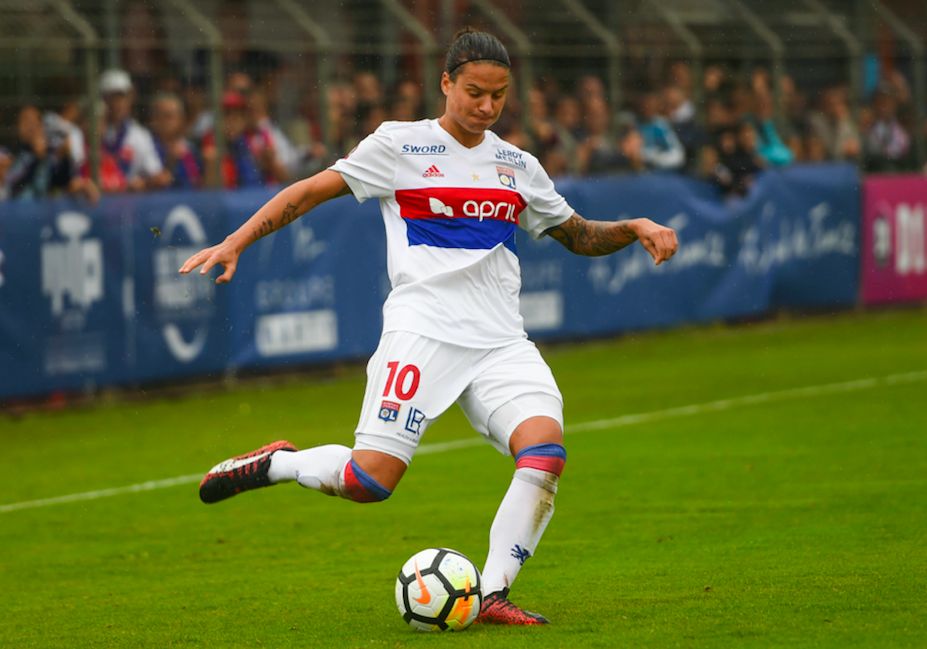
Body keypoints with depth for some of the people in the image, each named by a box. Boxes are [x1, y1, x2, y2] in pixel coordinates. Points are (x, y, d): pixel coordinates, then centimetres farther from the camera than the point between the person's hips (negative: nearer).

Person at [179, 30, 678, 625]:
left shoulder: (518, 166, 17)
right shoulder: (401, 146, 3)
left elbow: (578, 235, 27)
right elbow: (310, 191, 4)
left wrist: (635, 228, 8)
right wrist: (236, 242, -5)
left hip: (501, 342, 4)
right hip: (421, 330, -4)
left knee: (546, 448, -23)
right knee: (368, 481, -15)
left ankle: (494, 594, -15)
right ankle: (276, 464, 16)